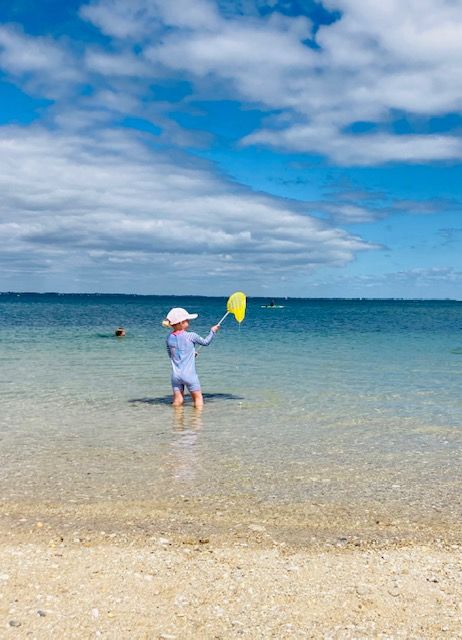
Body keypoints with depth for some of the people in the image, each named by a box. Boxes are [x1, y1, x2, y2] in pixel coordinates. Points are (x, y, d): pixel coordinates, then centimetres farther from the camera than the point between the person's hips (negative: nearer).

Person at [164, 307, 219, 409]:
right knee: (198, 397, 6)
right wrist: (212, 331, 21)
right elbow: (205, 342, 7)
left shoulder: (169, 338, 5)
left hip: (175, 375, 4)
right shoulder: (191, 336, -8)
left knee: (177, 400, 7)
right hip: (189, 374, -4)